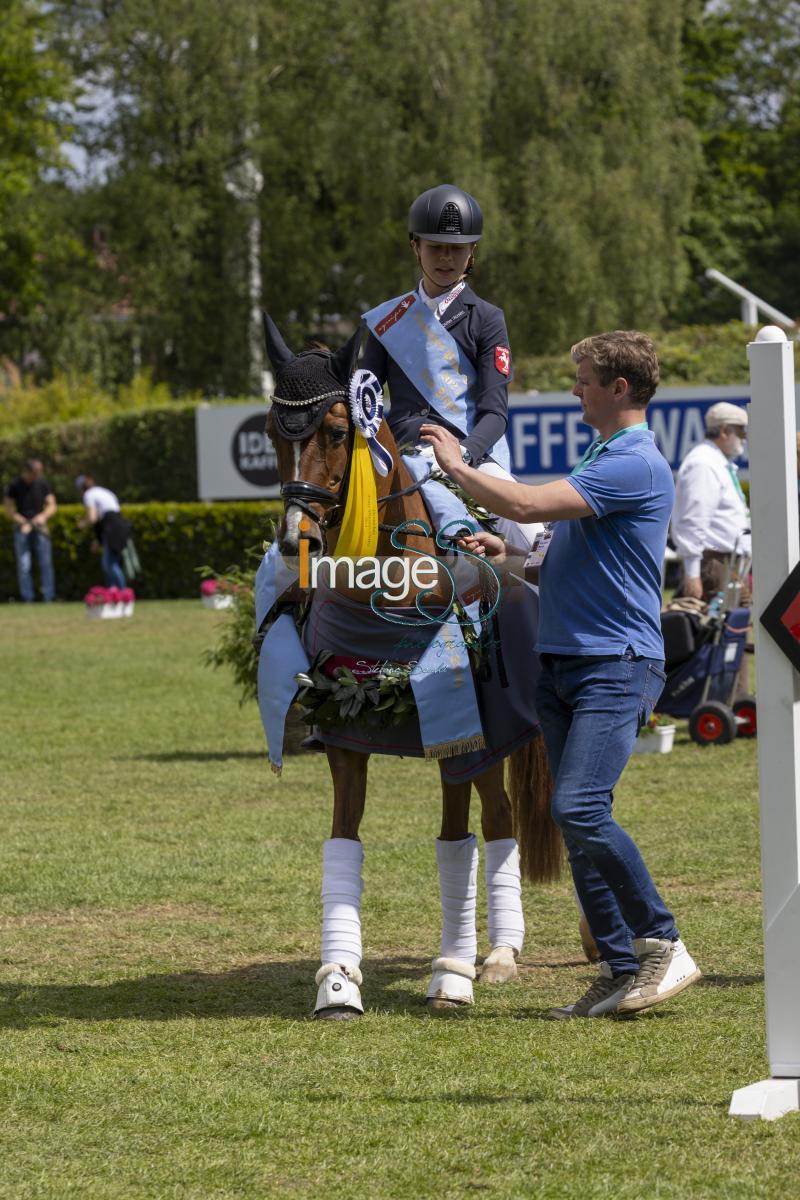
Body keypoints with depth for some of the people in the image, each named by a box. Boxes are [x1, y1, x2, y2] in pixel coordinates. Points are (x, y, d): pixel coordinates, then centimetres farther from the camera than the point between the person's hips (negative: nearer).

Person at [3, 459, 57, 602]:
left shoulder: (43, 484, 3)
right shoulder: (15, 486, -3)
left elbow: (52, 505, 8)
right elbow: (8, 509, -1)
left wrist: (44, 516, -13)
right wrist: (22, 523, -13)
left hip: (40, 528, 2)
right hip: (22, 529, -2)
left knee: (46, 562, -4)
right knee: (24, 565, -4)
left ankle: (48, 598, -2)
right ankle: (27, 599, -1)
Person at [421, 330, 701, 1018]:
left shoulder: (635, 464, -13)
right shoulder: (603, 459, 21)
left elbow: (527, 504, -20)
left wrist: (456, 465, -6)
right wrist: (510, 557, 12)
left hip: (616, 665, -10)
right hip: (563, 664, 10)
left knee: (580, 808, -21)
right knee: (577, 822, 4)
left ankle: (664, 945, -11)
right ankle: (622, 969, 6)